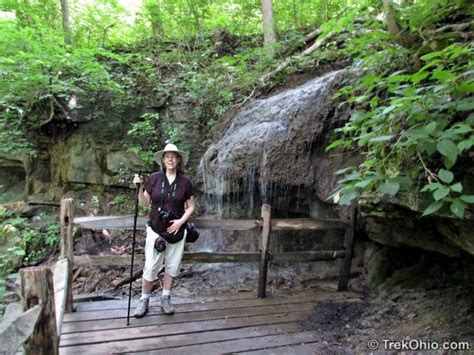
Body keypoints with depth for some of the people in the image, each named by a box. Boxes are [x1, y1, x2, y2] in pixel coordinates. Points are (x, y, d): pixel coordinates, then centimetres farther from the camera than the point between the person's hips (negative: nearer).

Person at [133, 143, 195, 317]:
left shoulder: (185, 181, -3)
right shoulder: (154, 178, -4)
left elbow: (191, 206, 3)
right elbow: (144, 202, 3)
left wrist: (181, 221, -12)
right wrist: (139, 187, -13)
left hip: (177, 230, 1)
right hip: (156, 230, -1)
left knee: (172, 266, 11)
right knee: (150, 267, 1)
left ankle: (165, 298, 28)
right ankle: (144, 300, 20)